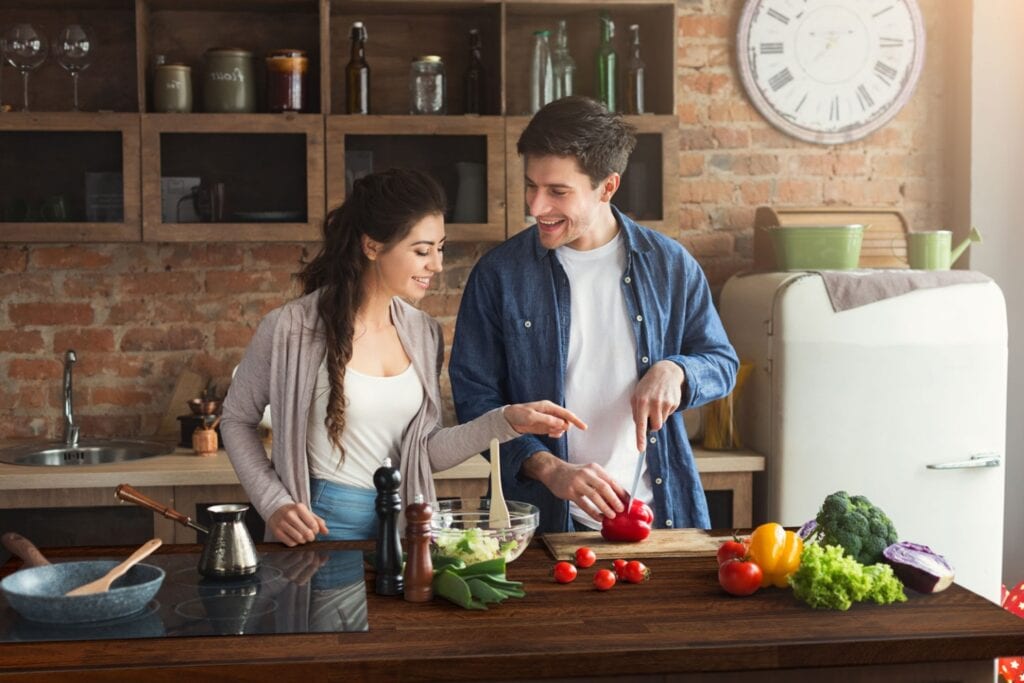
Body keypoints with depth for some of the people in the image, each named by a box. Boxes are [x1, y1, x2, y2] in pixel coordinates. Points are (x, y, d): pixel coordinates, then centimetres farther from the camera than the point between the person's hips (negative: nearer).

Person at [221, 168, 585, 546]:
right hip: (322, 526, -4)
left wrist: (507, 421, -7)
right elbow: (236, 419, 1)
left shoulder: (424, 333, 2)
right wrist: (273, 503, -9)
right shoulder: (291, 329, -13)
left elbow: (427, 453, 3)